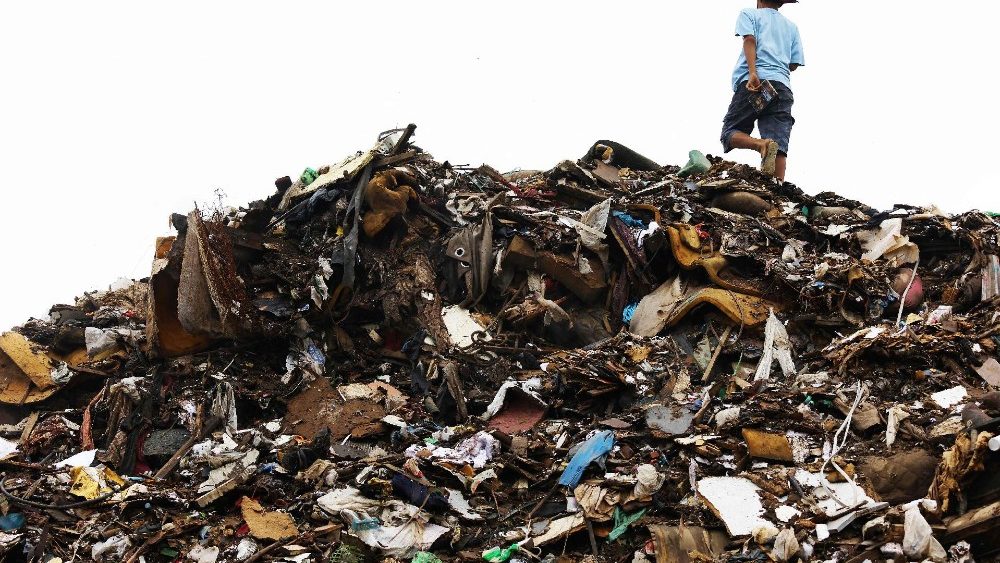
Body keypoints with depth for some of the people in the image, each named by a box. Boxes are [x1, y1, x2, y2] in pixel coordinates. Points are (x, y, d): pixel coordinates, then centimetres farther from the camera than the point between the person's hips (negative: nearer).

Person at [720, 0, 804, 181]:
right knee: (779, 146, -9)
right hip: (783, 86, 3)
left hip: (753, 82, -3)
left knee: (730, 132, 3)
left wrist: (753, 73, -16)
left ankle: (762, 144, -27)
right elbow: (795, 63, 20)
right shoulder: (791, 26, 28)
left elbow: (749, 39, -4)